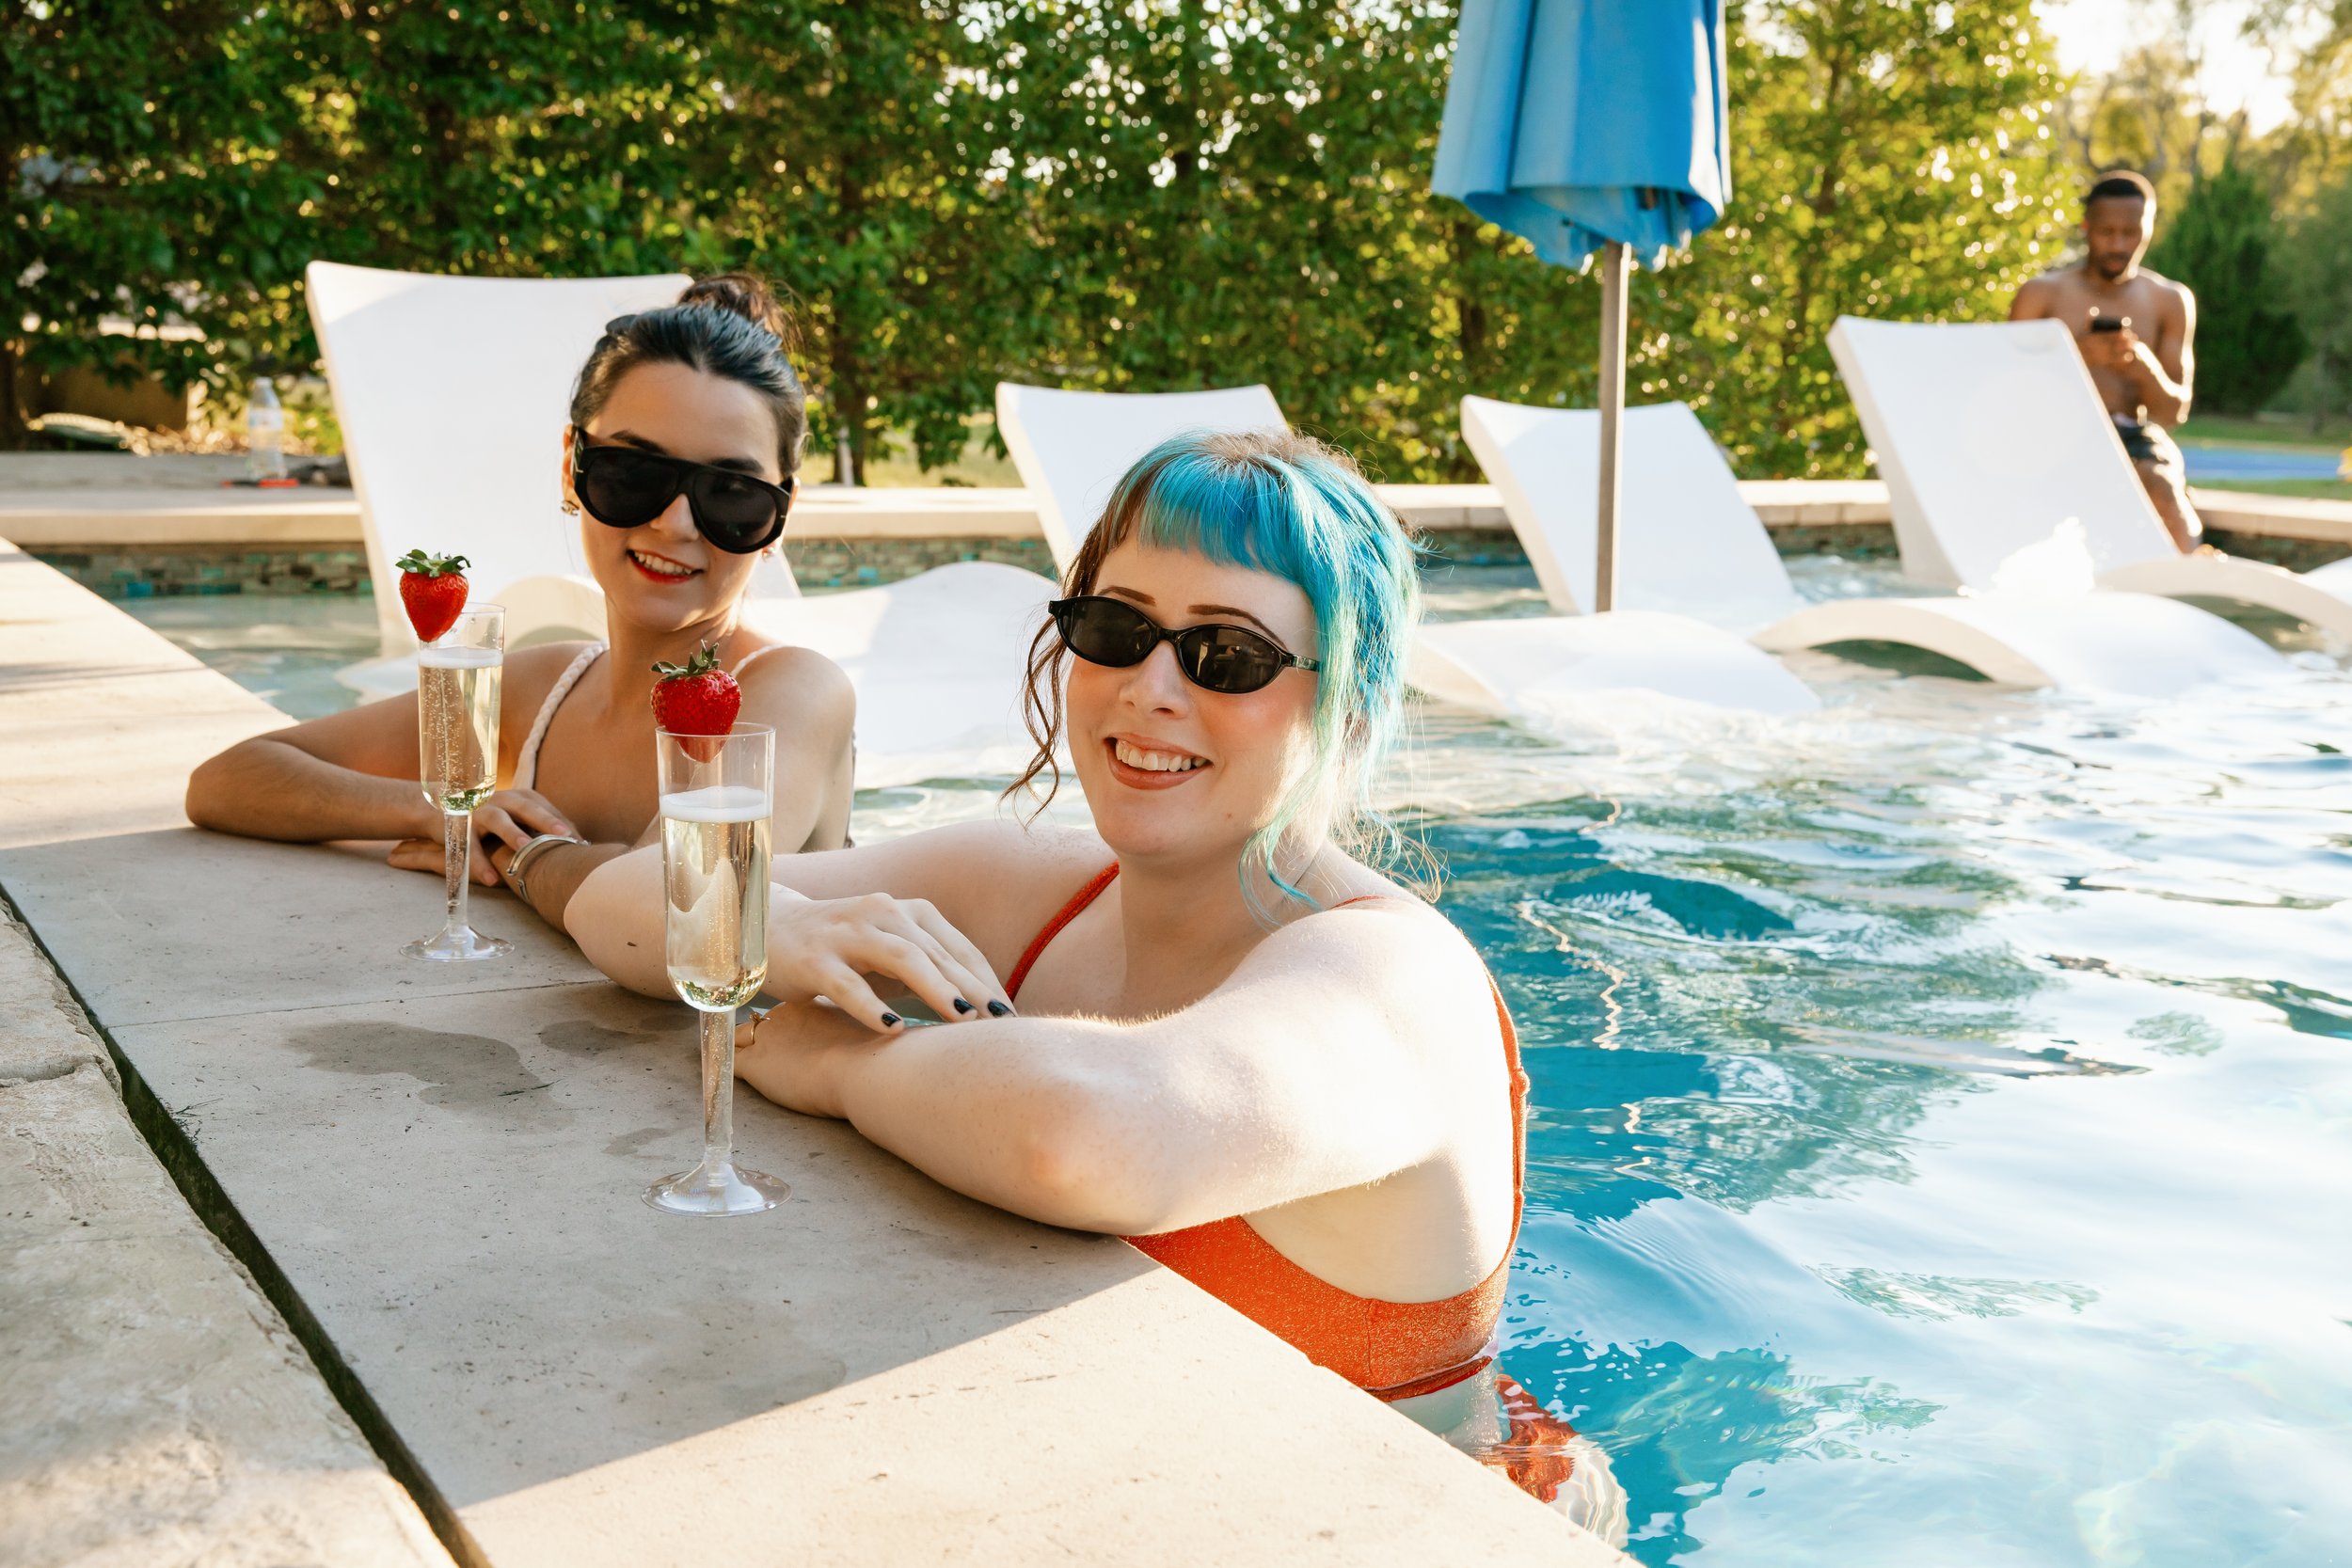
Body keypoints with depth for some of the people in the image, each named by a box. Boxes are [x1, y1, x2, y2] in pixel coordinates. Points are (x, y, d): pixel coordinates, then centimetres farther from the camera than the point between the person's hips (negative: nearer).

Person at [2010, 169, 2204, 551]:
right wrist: (2076, 356, -15)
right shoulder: (2041, 295, 10)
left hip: (2136, 440, 2)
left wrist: (2145, 367, -14)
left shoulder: (2171, 300, 15)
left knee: (2166, 498, -34)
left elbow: (2174, 412, 8)